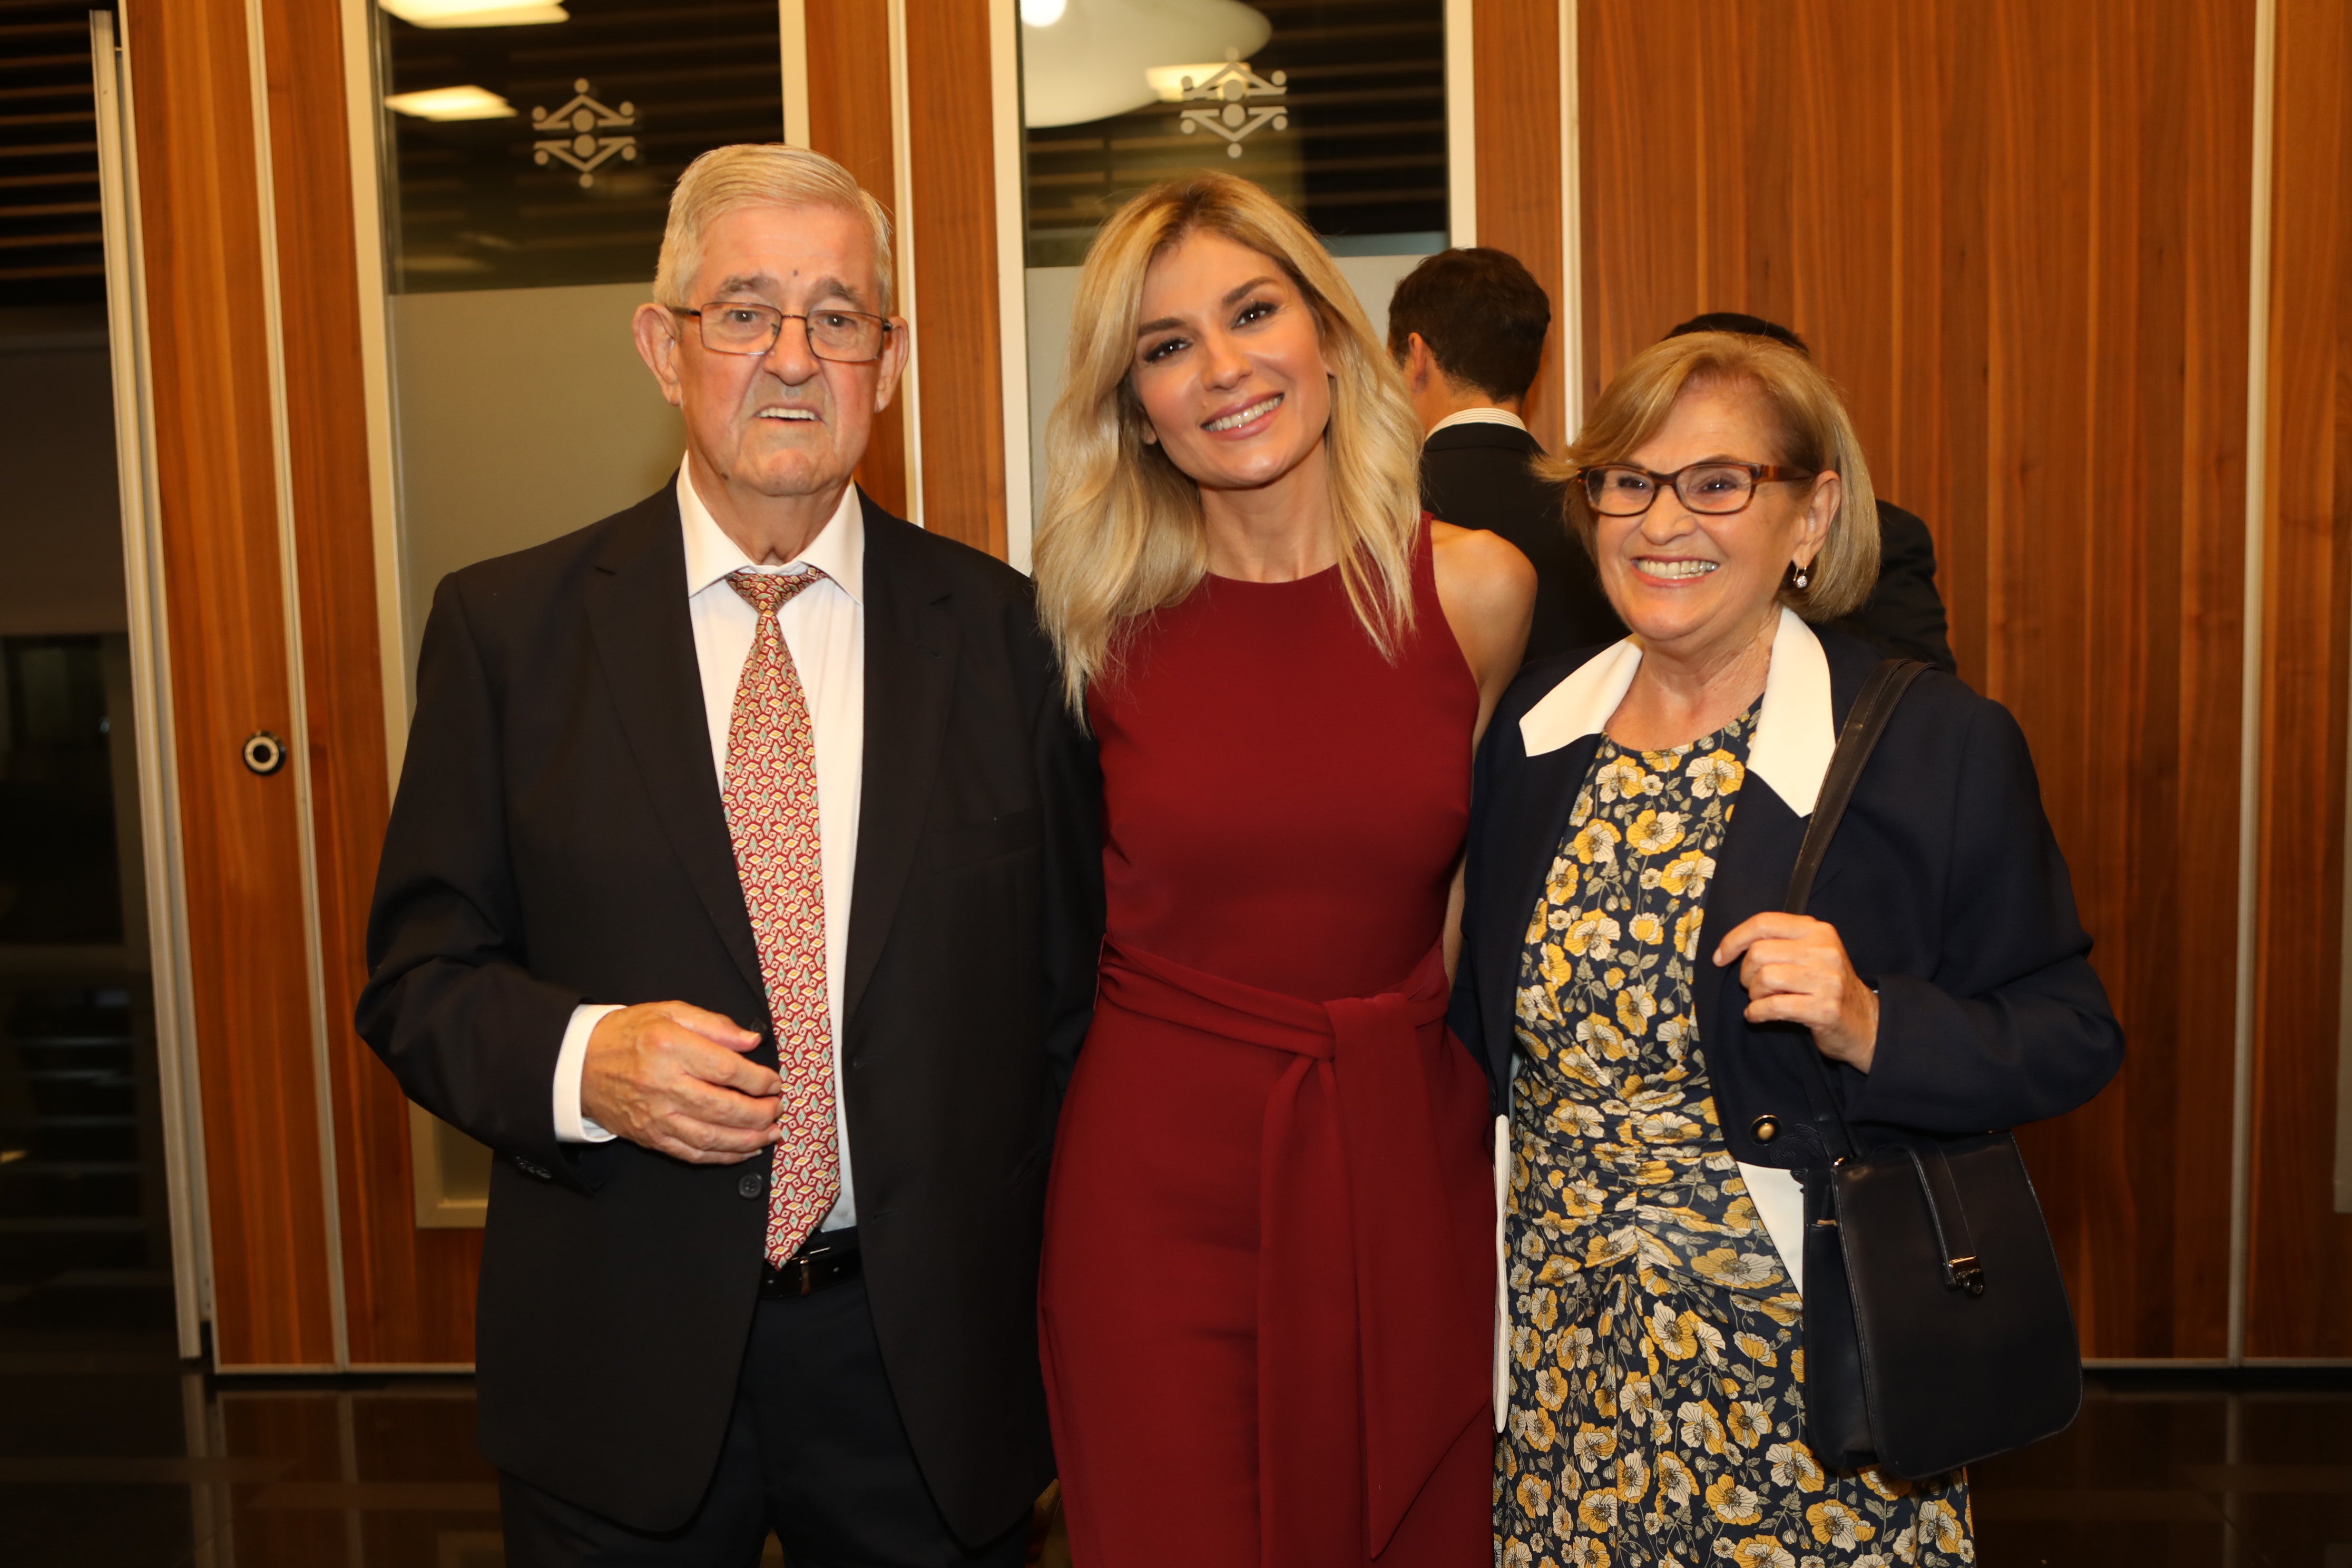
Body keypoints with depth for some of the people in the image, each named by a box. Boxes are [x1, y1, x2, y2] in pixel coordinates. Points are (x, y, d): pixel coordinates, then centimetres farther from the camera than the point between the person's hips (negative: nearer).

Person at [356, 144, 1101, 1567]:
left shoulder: (1002, 629, -2)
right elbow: (419, 972, 1)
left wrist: (1054, 1318, 0)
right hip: (625, 1365, 0)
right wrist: (582, 1060, -19)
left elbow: (1068, 989, 2)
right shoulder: (507, 625, -2)